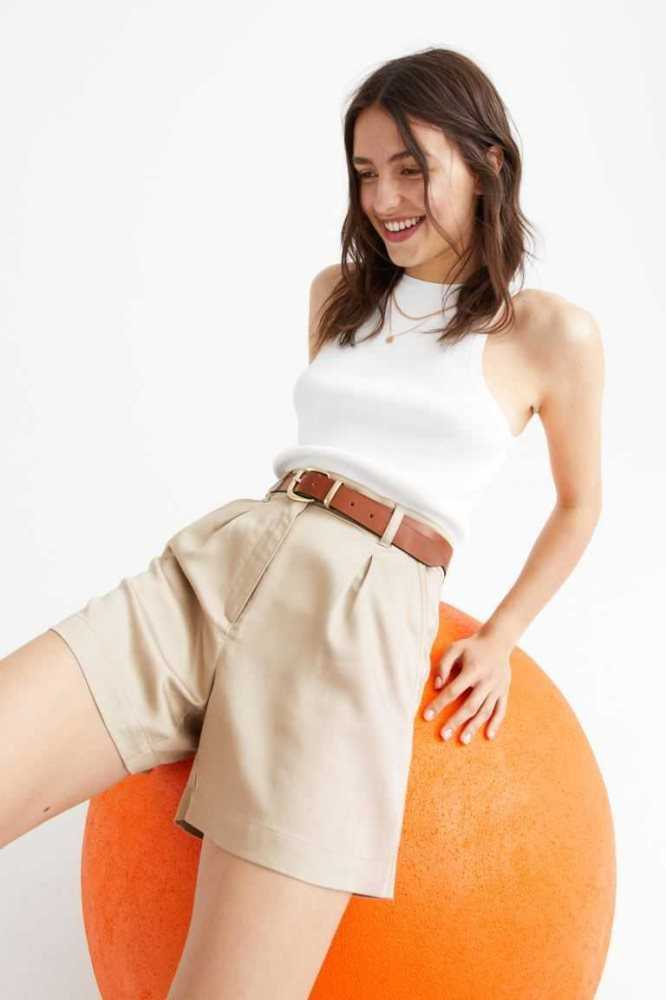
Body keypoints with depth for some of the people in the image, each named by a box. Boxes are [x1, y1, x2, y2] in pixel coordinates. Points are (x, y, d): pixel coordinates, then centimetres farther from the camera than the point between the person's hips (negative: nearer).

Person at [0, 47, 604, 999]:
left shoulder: (551, 332, 8)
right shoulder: (338, 294, 20)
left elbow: (579, 502, 20)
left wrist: (500, 639, 13)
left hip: (368, 616, -4)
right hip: (216, 562, 4)